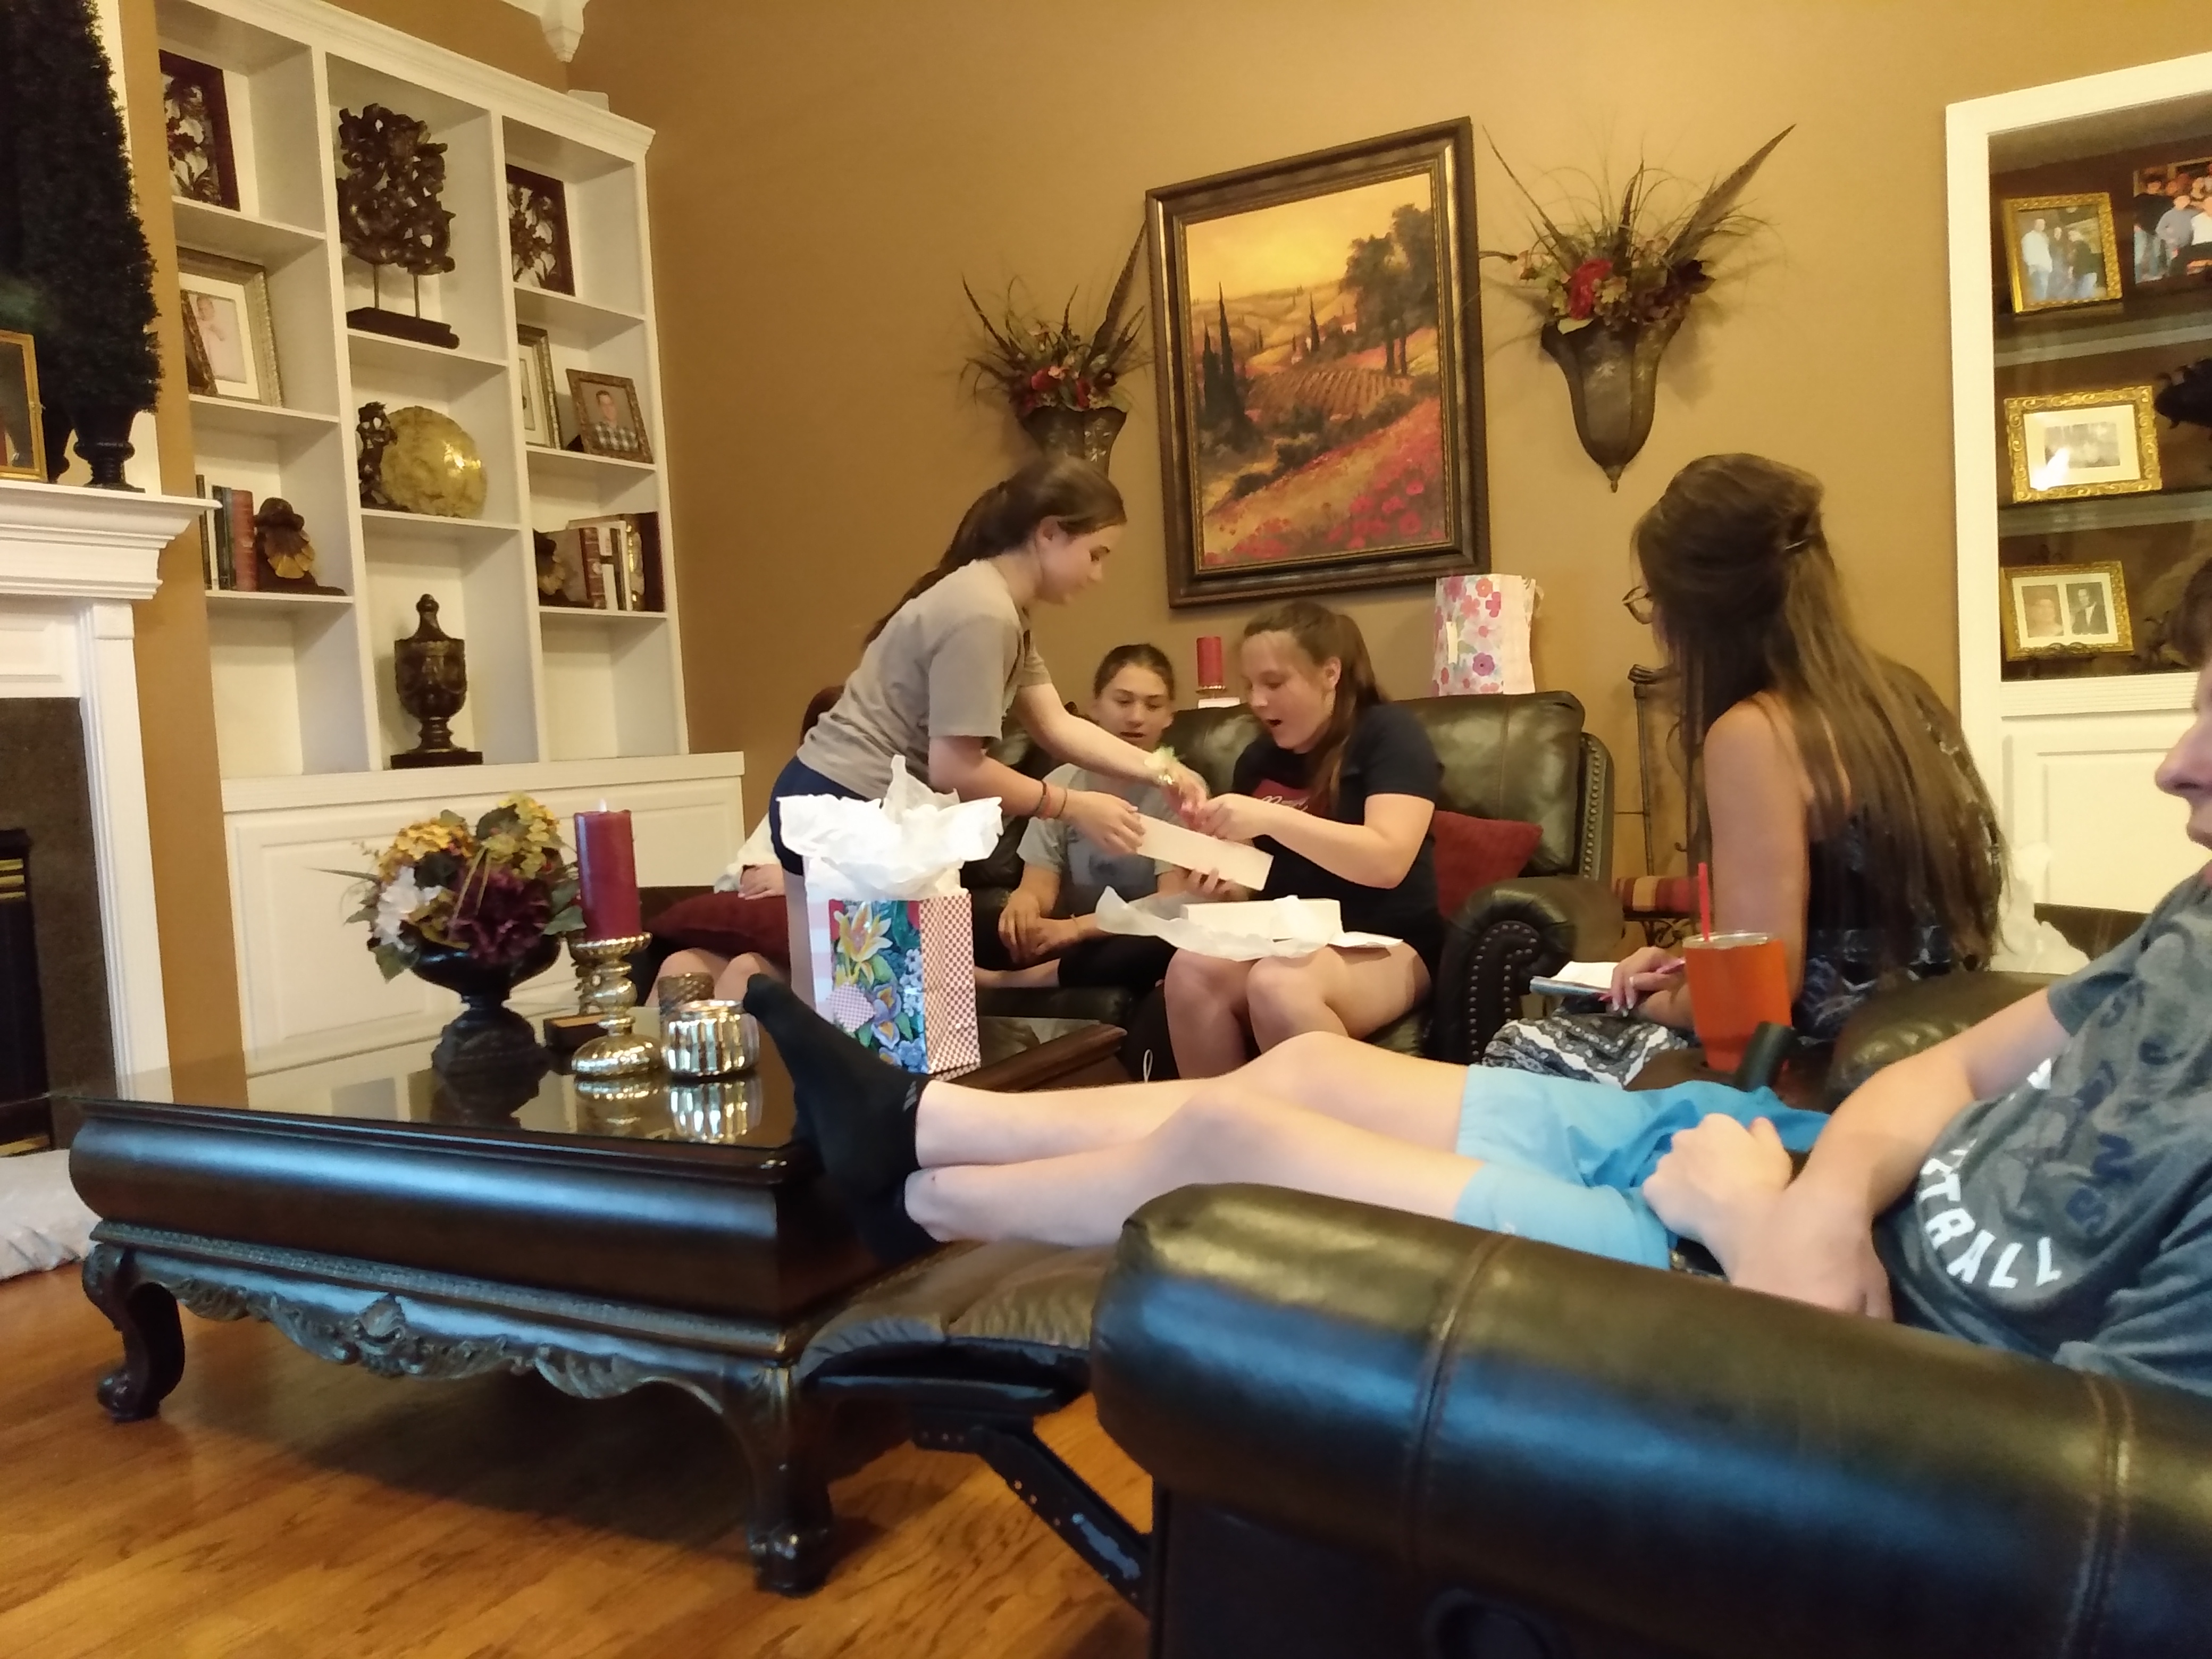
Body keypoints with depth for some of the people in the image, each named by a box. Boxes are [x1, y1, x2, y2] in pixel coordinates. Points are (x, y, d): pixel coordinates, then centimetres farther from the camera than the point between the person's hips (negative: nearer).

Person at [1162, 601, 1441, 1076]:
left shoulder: (1388, 733, -5)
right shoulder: (1258, 758, 13)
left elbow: (1388, 861, -20)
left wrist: (1271, 817, -25)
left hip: (1385, 943, -5)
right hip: (1286, 936, 6)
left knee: (1278, 986, -36)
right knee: (1191, 970, -26)